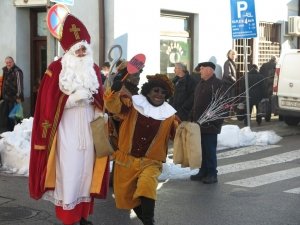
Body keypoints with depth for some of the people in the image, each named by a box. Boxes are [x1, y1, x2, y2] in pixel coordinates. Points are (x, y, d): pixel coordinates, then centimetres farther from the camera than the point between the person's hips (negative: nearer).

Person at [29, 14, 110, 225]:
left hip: (88, 126, 5)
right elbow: (50, 101, -10)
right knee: (69, 170, -6)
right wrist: (76, 97, -16)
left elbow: (100, 99, 17)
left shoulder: (94, 69, 10)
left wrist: (91, 97, -2)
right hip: (67, 126, -5)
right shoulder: (57, 68, -7)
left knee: (86, 167, 8)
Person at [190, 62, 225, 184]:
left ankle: (212, 174, 4)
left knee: (210, 150, -4)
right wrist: (194, 118, 19)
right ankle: (203, 172, 23)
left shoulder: (217, 84, -11)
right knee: (201, 149, 13)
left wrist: (215, 121, -21)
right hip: (200, 123, 9)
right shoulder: (201, 83, 17)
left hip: (210, 124, -9)